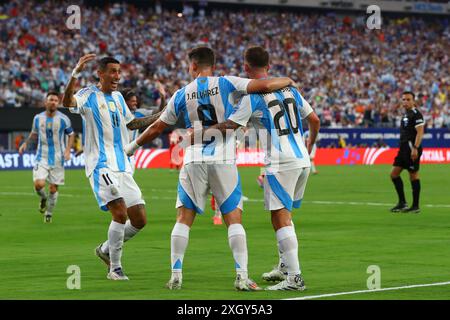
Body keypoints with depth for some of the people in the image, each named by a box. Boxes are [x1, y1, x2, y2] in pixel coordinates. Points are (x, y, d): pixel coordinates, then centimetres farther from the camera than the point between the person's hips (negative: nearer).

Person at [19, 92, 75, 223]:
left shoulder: (63, 119, -6)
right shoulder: (38, 118, 1)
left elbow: (71, 134, 7)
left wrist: (68, 150, -7)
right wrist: (25, 143, 3)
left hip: (57, 159, -1)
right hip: (42, 157, 1)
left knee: (53, 188, 3)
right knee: (39, 184, -18)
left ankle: (49, 213, 25)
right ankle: (43, 198, 17)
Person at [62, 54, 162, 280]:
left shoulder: (118, 97, 17)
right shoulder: (89, 96, -4)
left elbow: (131, 123, 31)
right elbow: (67, 102, -26)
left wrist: (161, 116, 24)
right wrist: (76, 73, -40)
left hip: (123, 167, 7)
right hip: (101, 166, -7)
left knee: (139, 221, 5)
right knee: (121, 213, -22)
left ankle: (105, 249, 27)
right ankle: (115, 268, -9)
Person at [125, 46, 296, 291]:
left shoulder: (182, 94, 7)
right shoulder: (226, 84, 0)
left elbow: (157, 127, 16)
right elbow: (266, 85, -8)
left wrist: (133, 146, 31)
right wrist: (287, 81, 14)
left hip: (194, 162, 1)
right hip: (224, 161, -1)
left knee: (183, 219, 9)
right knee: (234, 220, 2)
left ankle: (176, 275, 4)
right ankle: (242, 276, -7)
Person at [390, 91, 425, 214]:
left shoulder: (416, 114, -10)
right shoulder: (405, 114, 18)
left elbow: (420, 132, -18)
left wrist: (415, 148, -25)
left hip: (412, 148, -10)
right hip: (404, 148, 10)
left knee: (414, 175, -4)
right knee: (394, 173, 5)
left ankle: (416, 206, 3)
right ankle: (402, 203, 9)